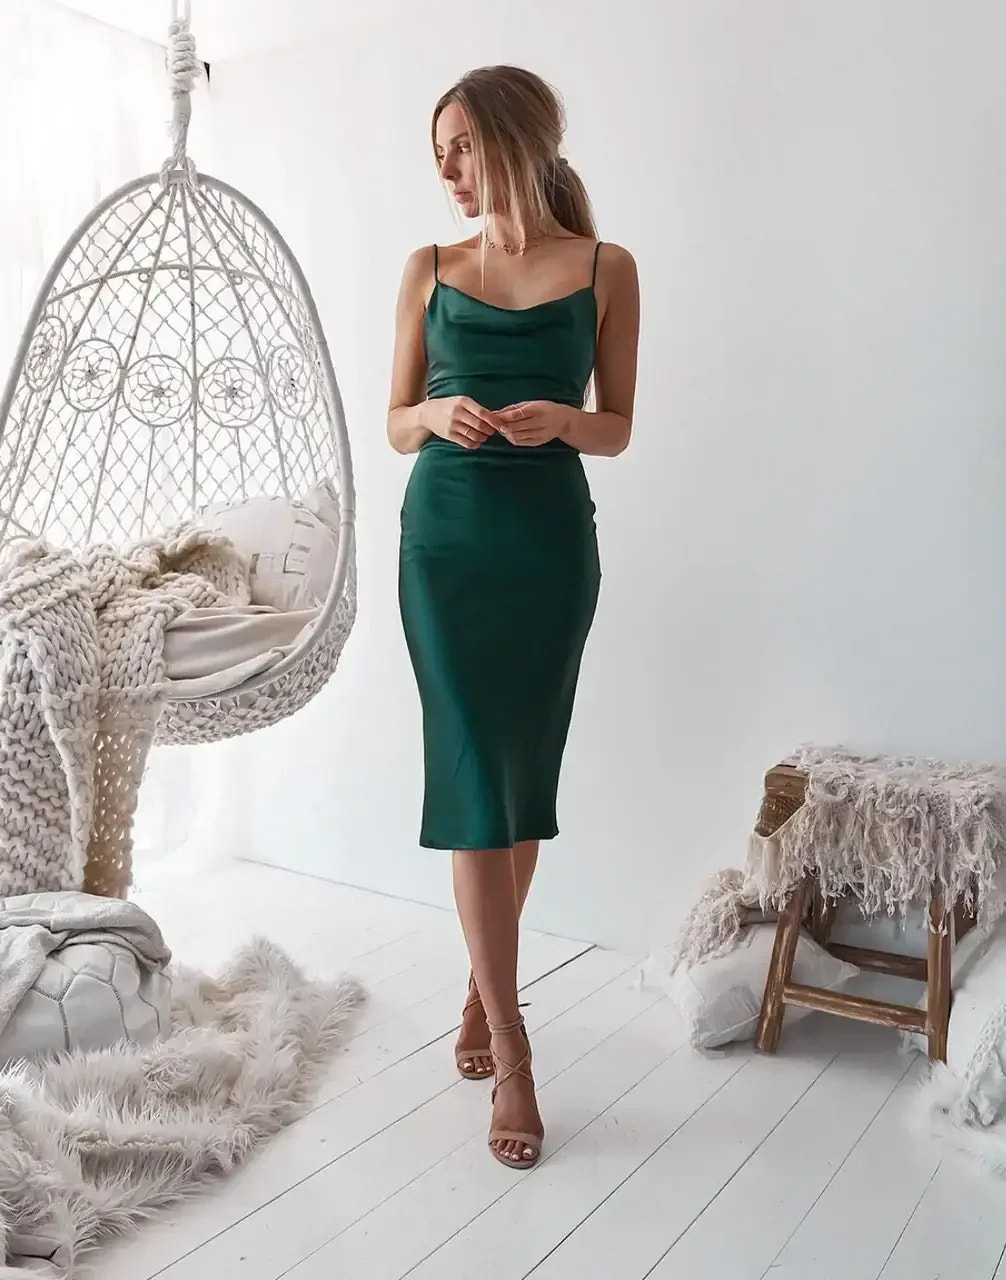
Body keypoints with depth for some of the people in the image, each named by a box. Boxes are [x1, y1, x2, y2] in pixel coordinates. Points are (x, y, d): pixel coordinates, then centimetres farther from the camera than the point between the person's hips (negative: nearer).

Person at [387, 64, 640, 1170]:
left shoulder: (604, 270, 4)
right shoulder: (429, 271, 9)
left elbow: (617, 429, 7)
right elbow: (396, 425, 10)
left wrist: (561, 419, -15)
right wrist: (439, 416, -12)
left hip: (552, 540, 0)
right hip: (446, 537, 1)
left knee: (527, 780, 6)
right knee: (474, 777, -5)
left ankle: (482, 981, 29)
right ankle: (510, 1045, 2)